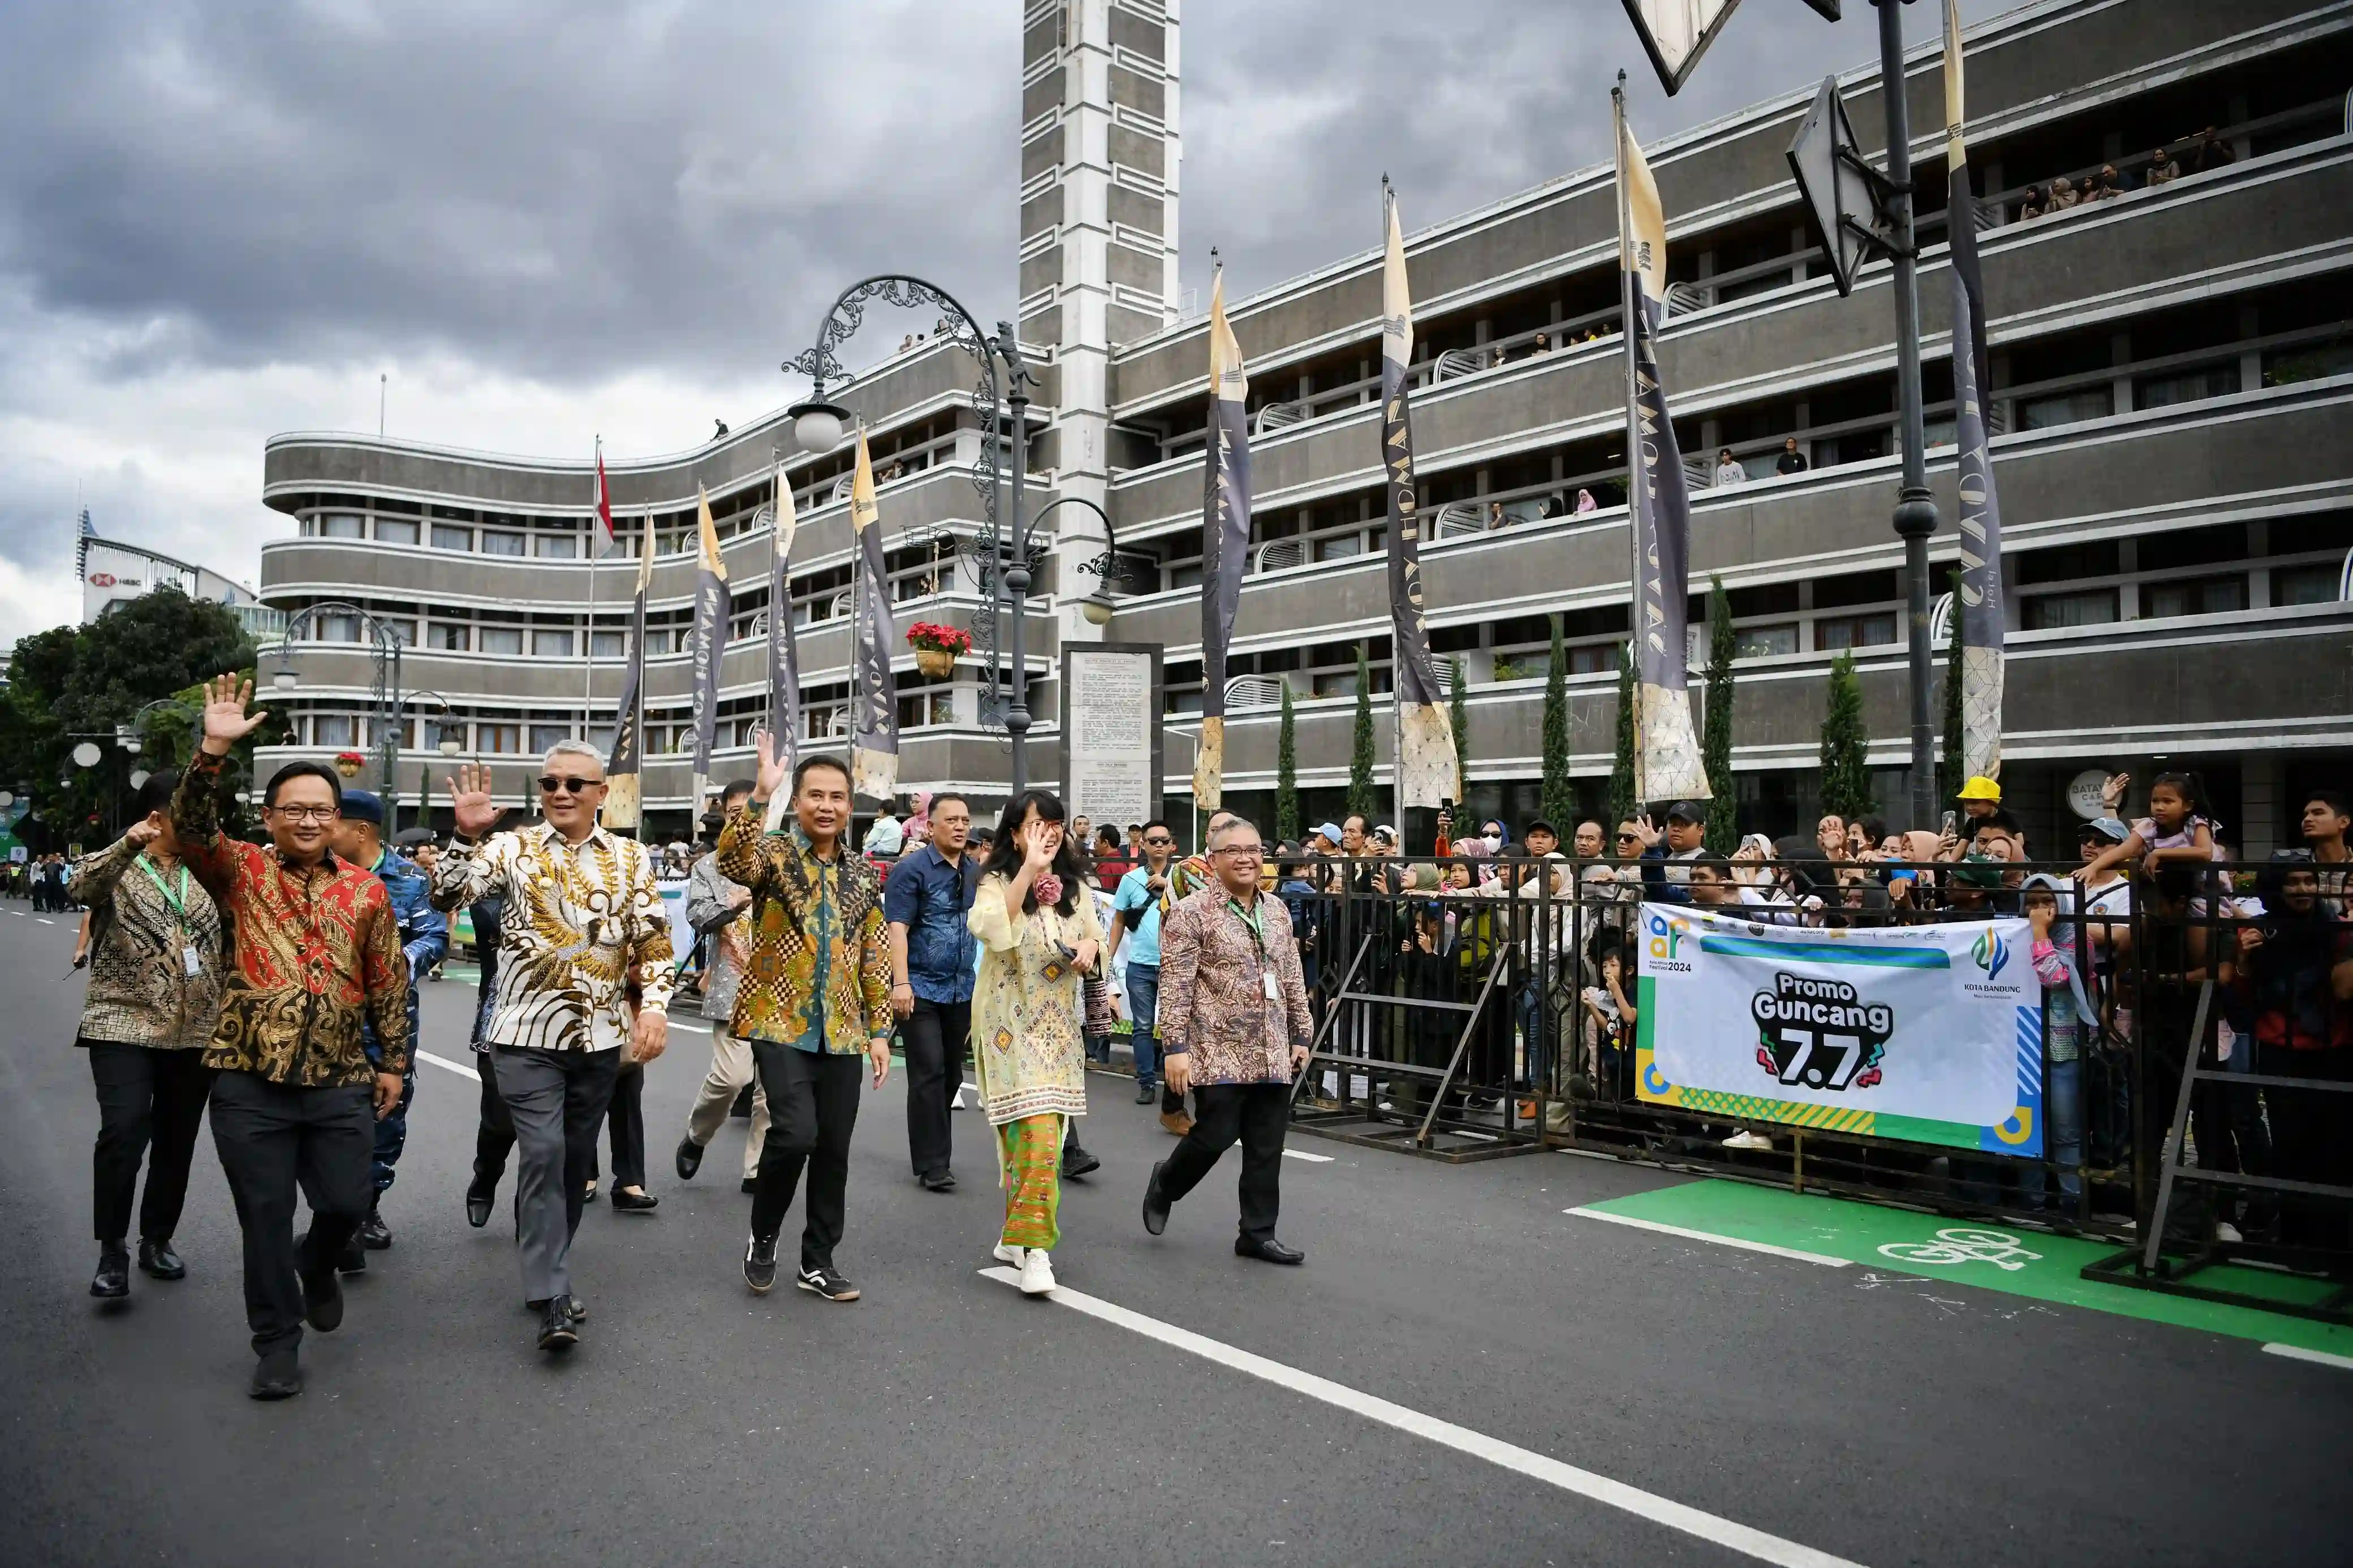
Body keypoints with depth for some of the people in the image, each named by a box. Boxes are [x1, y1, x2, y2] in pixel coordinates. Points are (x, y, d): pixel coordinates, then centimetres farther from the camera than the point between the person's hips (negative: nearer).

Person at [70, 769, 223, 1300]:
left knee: (177, 1142, 9)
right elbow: (88, 884, -25)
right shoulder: (115, 869, -1)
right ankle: (112, 1248, -2)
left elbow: (227, 941, 16)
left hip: (195, 1031, 4)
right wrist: (128, 844, -44)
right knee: (123, 1133, -16)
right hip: (124, 1025, -4)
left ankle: (157, 1240, 24)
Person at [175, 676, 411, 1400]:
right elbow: (192, 828, -18)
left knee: (347, 1203, 5)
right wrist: (213, 750, -30)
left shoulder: (365, 891, 7)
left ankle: (317, 1263, 40)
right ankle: (277, 1342, 22)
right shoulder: (243, 872, 2)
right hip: (250, 1079, -2)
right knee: (265, 1217, 5)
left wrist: (392, 1061, 10)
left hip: (341, 1081, 2)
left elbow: (389, 982, 11)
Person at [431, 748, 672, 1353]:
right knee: (543, 1154, -11)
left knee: (575, 1159, 12)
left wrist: (654, 1006, -10)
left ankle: (544, 1270, 29)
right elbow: (447, 896, -11)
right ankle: (553, 1301, -8)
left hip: (601, 1036, 3)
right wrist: (467, 835, -24)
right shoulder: (512, 848, 1)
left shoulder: (630, 858, 6)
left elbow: (653, 939, 3)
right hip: (527, 1033, -3)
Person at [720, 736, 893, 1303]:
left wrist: (879, 1030, 9)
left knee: (834, 1149, 7)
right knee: (795, 1133, -18)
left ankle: (818, 1261, 24)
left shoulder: (863, 875, 10)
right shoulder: (773, 855, -3)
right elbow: (731, 860, -28)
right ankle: (762, 1237, 10)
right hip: (781, 1025, -4)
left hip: (841, 1034, 5)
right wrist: (760, 795, -39)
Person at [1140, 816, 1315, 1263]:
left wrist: (1301, 1035, 14)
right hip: (1218, 1052, -6)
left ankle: (1258, 1234, 18)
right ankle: (1164, 1185, 27)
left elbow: (1293, 980, 17)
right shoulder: (1191, 913, -7)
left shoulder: (1277, 911, 12)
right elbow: (1175, 986, -11)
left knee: (1267, 1148, 7)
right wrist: (1176, 1046, -15)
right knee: (1215, 1136, -3)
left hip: (1273, 1054, 6)